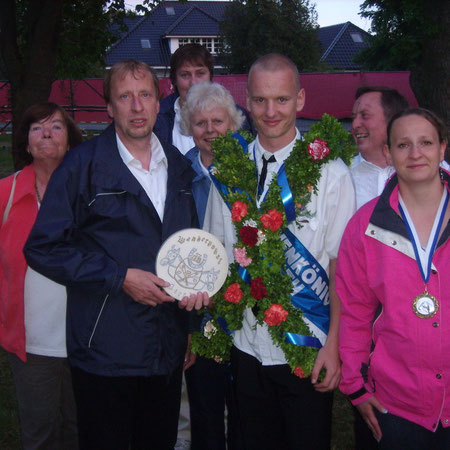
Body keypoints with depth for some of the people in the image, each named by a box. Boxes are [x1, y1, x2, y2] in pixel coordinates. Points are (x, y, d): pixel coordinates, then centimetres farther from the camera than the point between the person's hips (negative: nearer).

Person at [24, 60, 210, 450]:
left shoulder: (178, 167, 9)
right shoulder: (83, 165, -7)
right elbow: (43, 248, -11)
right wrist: (120, 278, -18)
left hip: (168, 354, 5)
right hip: (105, 355, -4)